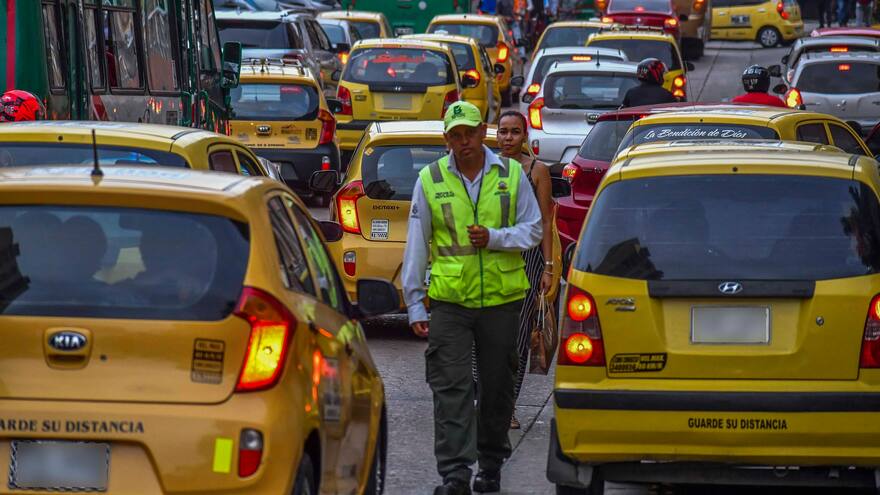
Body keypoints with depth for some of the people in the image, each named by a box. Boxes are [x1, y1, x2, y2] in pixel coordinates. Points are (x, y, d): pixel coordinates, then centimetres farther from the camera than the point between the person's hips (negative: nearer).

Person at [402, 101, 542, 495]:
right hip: (449, 300, -1)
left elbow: (532, 229, 7)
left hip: (502, 299, 1)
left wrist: (494, 237, -12)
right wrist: (414, 303, 2)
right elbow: (417, 245, 6)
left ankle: (491, 463, 23)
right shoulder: (430, 180, 4)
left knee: (497, 386, 9)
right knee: (451, 389, -8)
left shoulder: (511, 174, 5)